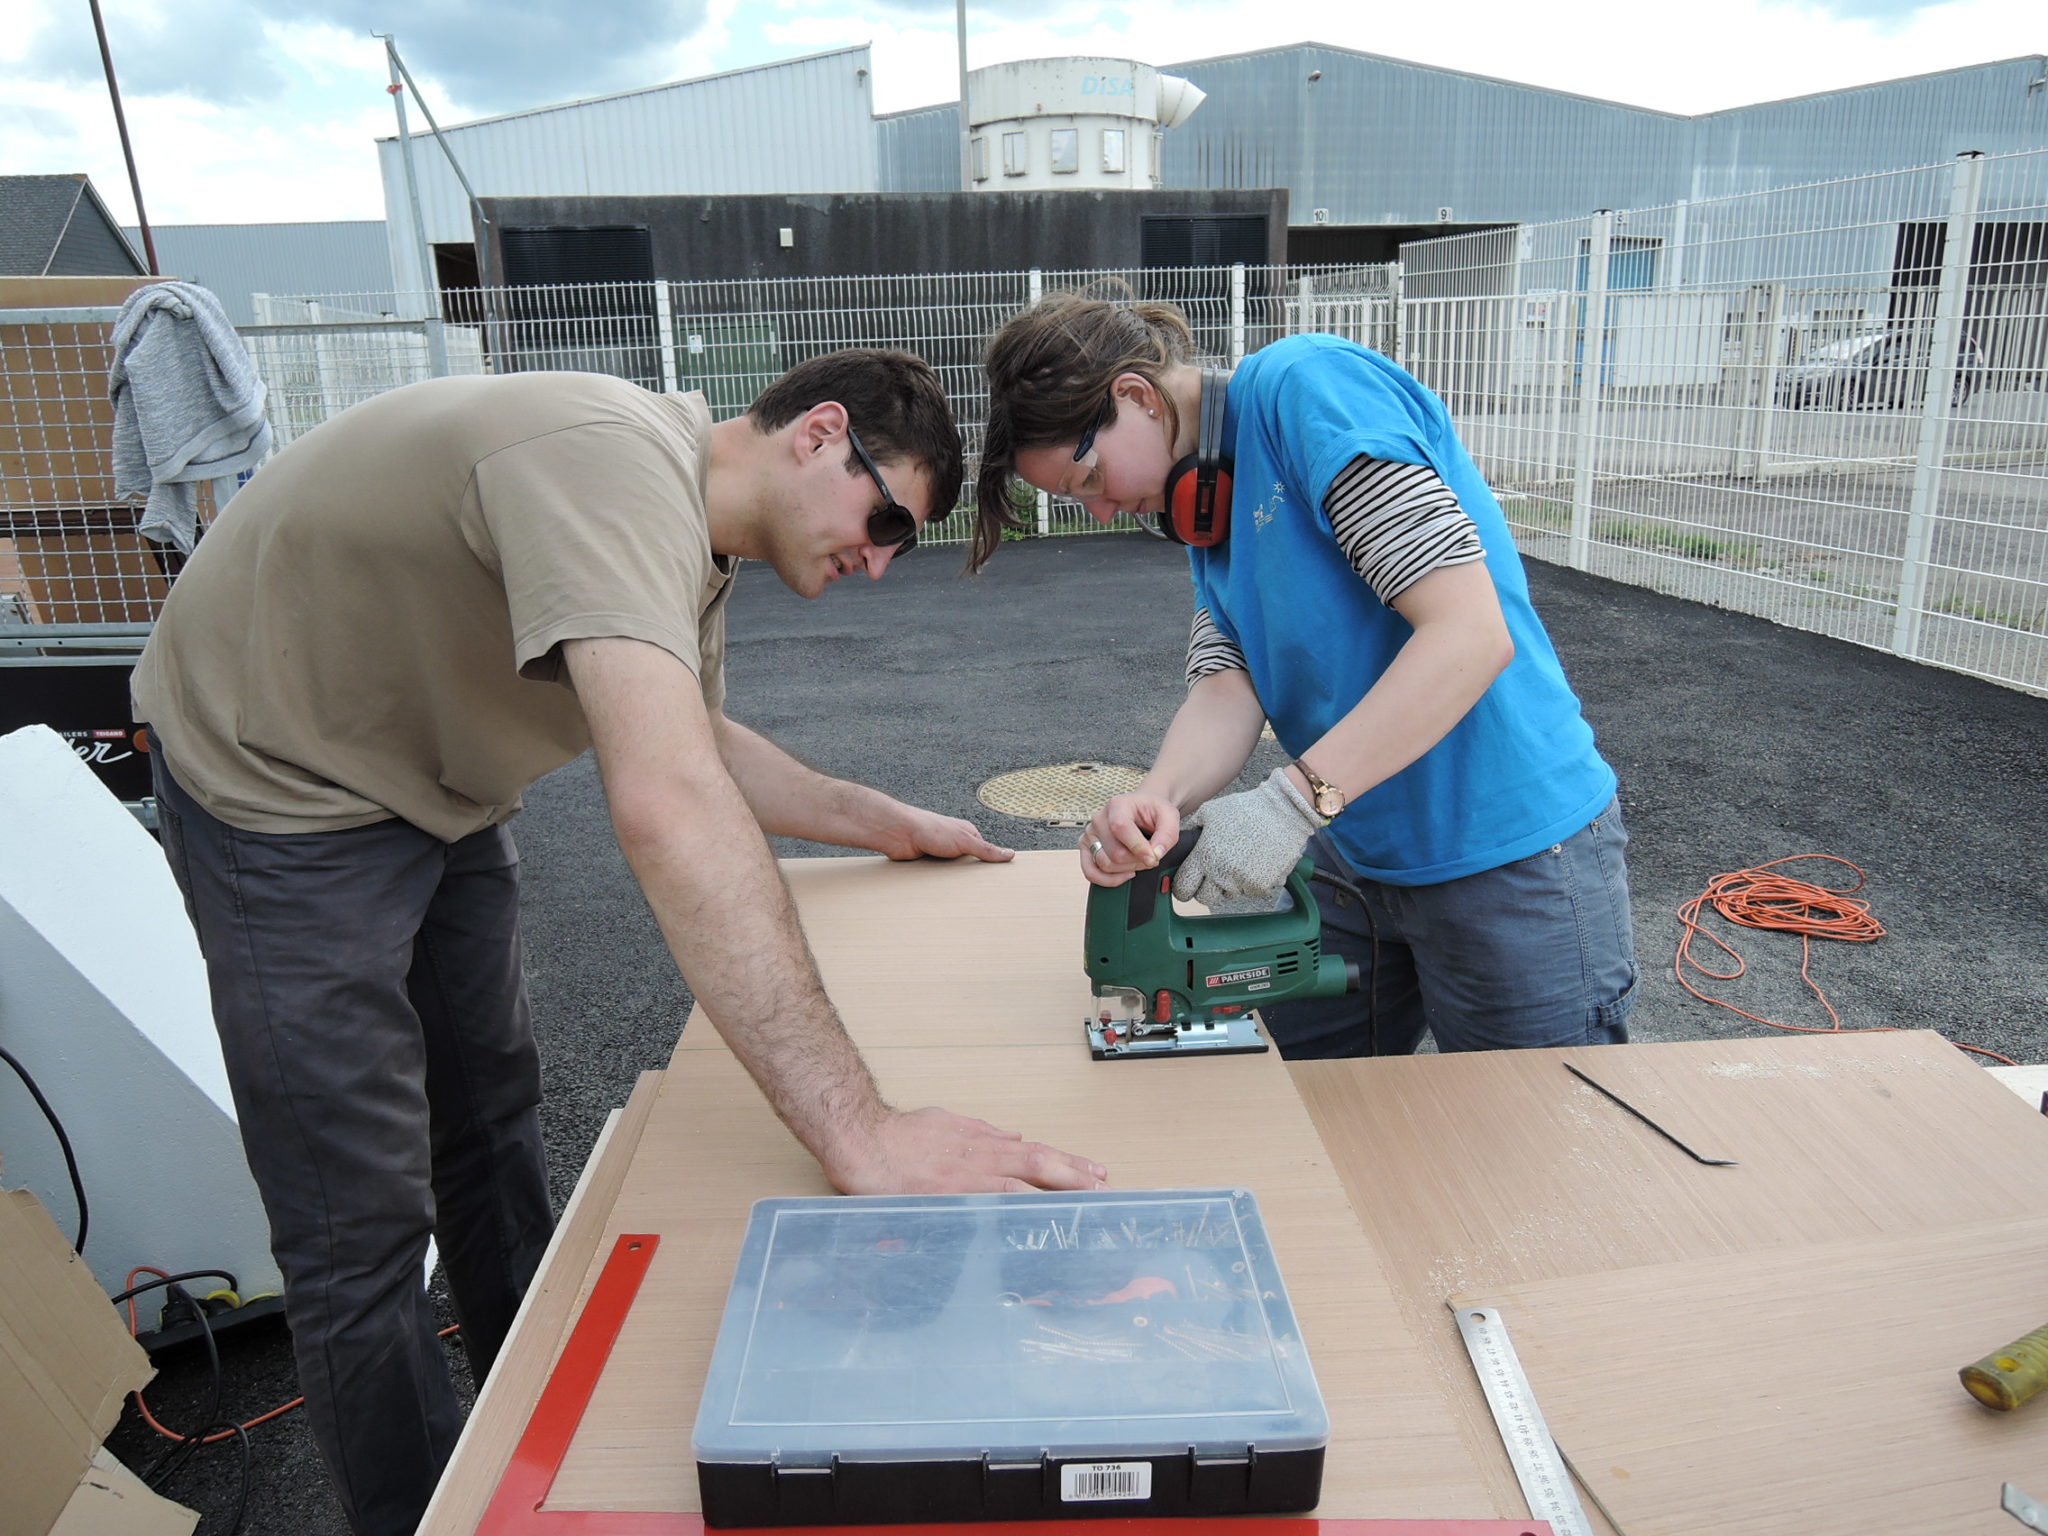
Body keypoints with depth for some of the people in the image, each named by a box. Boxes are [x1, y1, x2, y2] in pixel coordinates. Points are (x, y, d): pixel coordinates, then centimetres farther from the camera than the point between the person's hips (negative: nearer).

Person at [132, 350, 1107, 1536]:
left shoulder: (690, 534, -2)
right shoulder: (615, 464, -34)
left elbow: (703, 746, 13)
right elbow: (666, 807, -47)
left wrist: (886, 824, 5)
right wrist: (861, 1133, -48)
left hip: (435, 788, 10)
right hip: (282, 783, -9)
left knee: (492, 1115, 19)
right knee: (363, 1225, -5)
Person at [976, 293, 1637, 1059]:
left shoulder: (1307, 385, -18)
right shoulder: (1199, 494, 8)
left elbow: (1472, 632, -26)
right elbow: (1227, 683, -5)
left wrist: (1293, 799, -27)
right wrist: (1157, 798, -25)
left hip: (1515, 857, -8)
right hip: (1353, 857, 8)